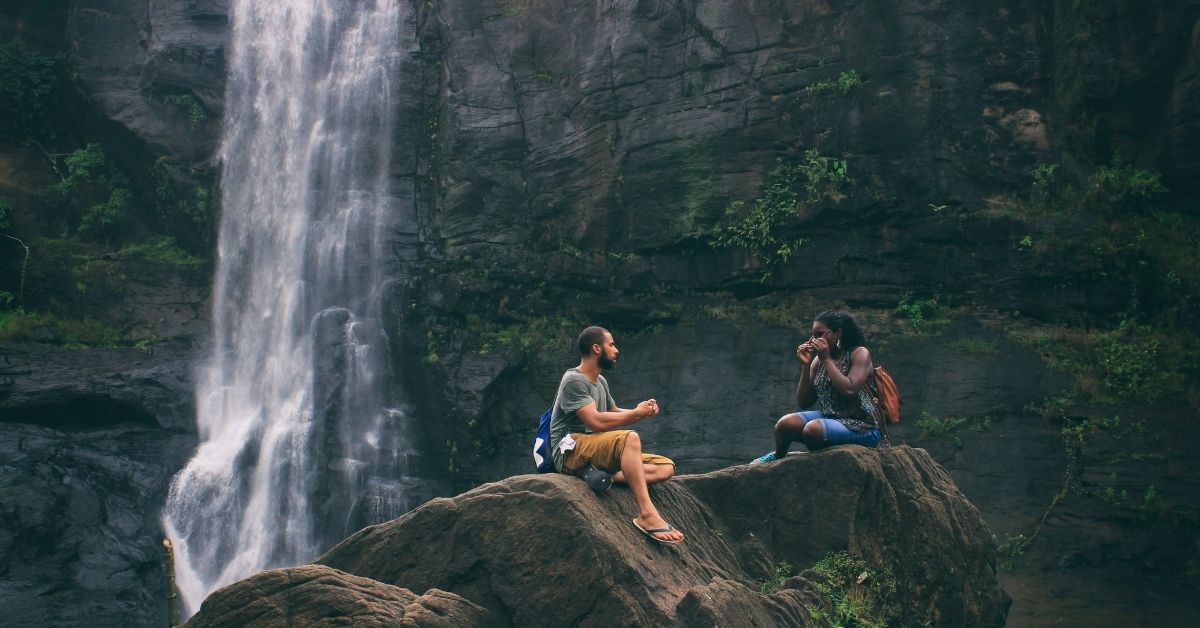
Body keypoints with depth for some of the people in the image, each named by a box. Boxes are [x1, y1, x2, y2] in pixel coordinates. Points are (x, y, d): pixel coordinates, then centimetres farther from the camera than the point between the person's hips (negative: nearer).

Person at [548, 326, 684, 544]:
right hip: (571, 452, -9)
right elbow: (596, 421, -22)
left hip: (596, 451, 9)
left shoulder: (600, 381, 18)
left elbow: (615, 412, 27)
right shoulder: (574, 380, -11)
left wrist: (643, 411, 6)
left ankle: (608, 476, -27)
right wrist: (637, 413, -11)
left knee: (666, 467, -5)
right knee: (630, 438, -36)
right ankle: (647, 514, -42)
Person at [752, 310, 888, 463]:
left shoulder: (859, 353, -6)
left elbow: (849, 391, -23)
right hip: (829, 418, 6)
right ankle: (778, 458, 14)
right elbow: (803, 403, 7)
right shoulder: (818, 360, 9)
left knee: (813, 429, -32)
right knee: (786, 423, -18)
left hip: (862, 426, -6)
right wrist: (805, 365, -3)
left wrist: (827, 359, -16)